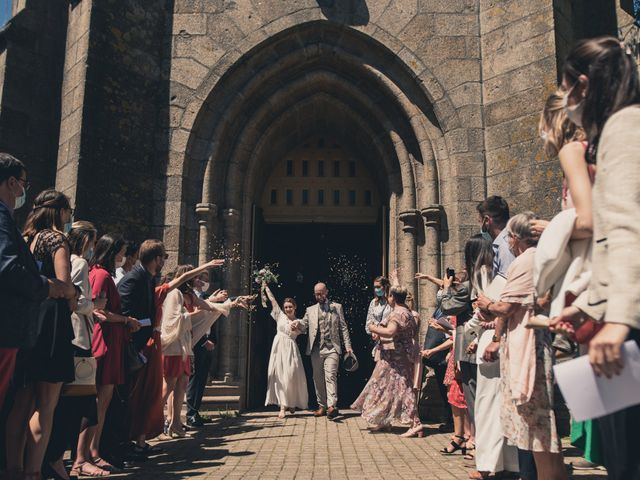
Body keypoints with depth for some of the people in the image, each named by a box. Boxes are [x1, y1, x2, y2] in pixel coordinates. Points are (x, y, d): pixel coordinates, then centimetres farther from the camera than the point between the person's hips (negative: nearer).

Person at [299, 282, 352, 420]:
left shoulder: (337, 307, 10)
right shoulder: (310, 310, 16)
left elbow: (343, 327, 8)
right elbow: (303, 327, 8)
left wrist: (347, 345, 0)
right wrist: (297, 325, -16)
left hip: (332, 348, -3)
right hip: (316, 349, 3)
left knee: (330, 376, -16)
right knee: (318, 378, 6)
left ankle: (332, 406, -23)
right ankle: (322, 406, 16)